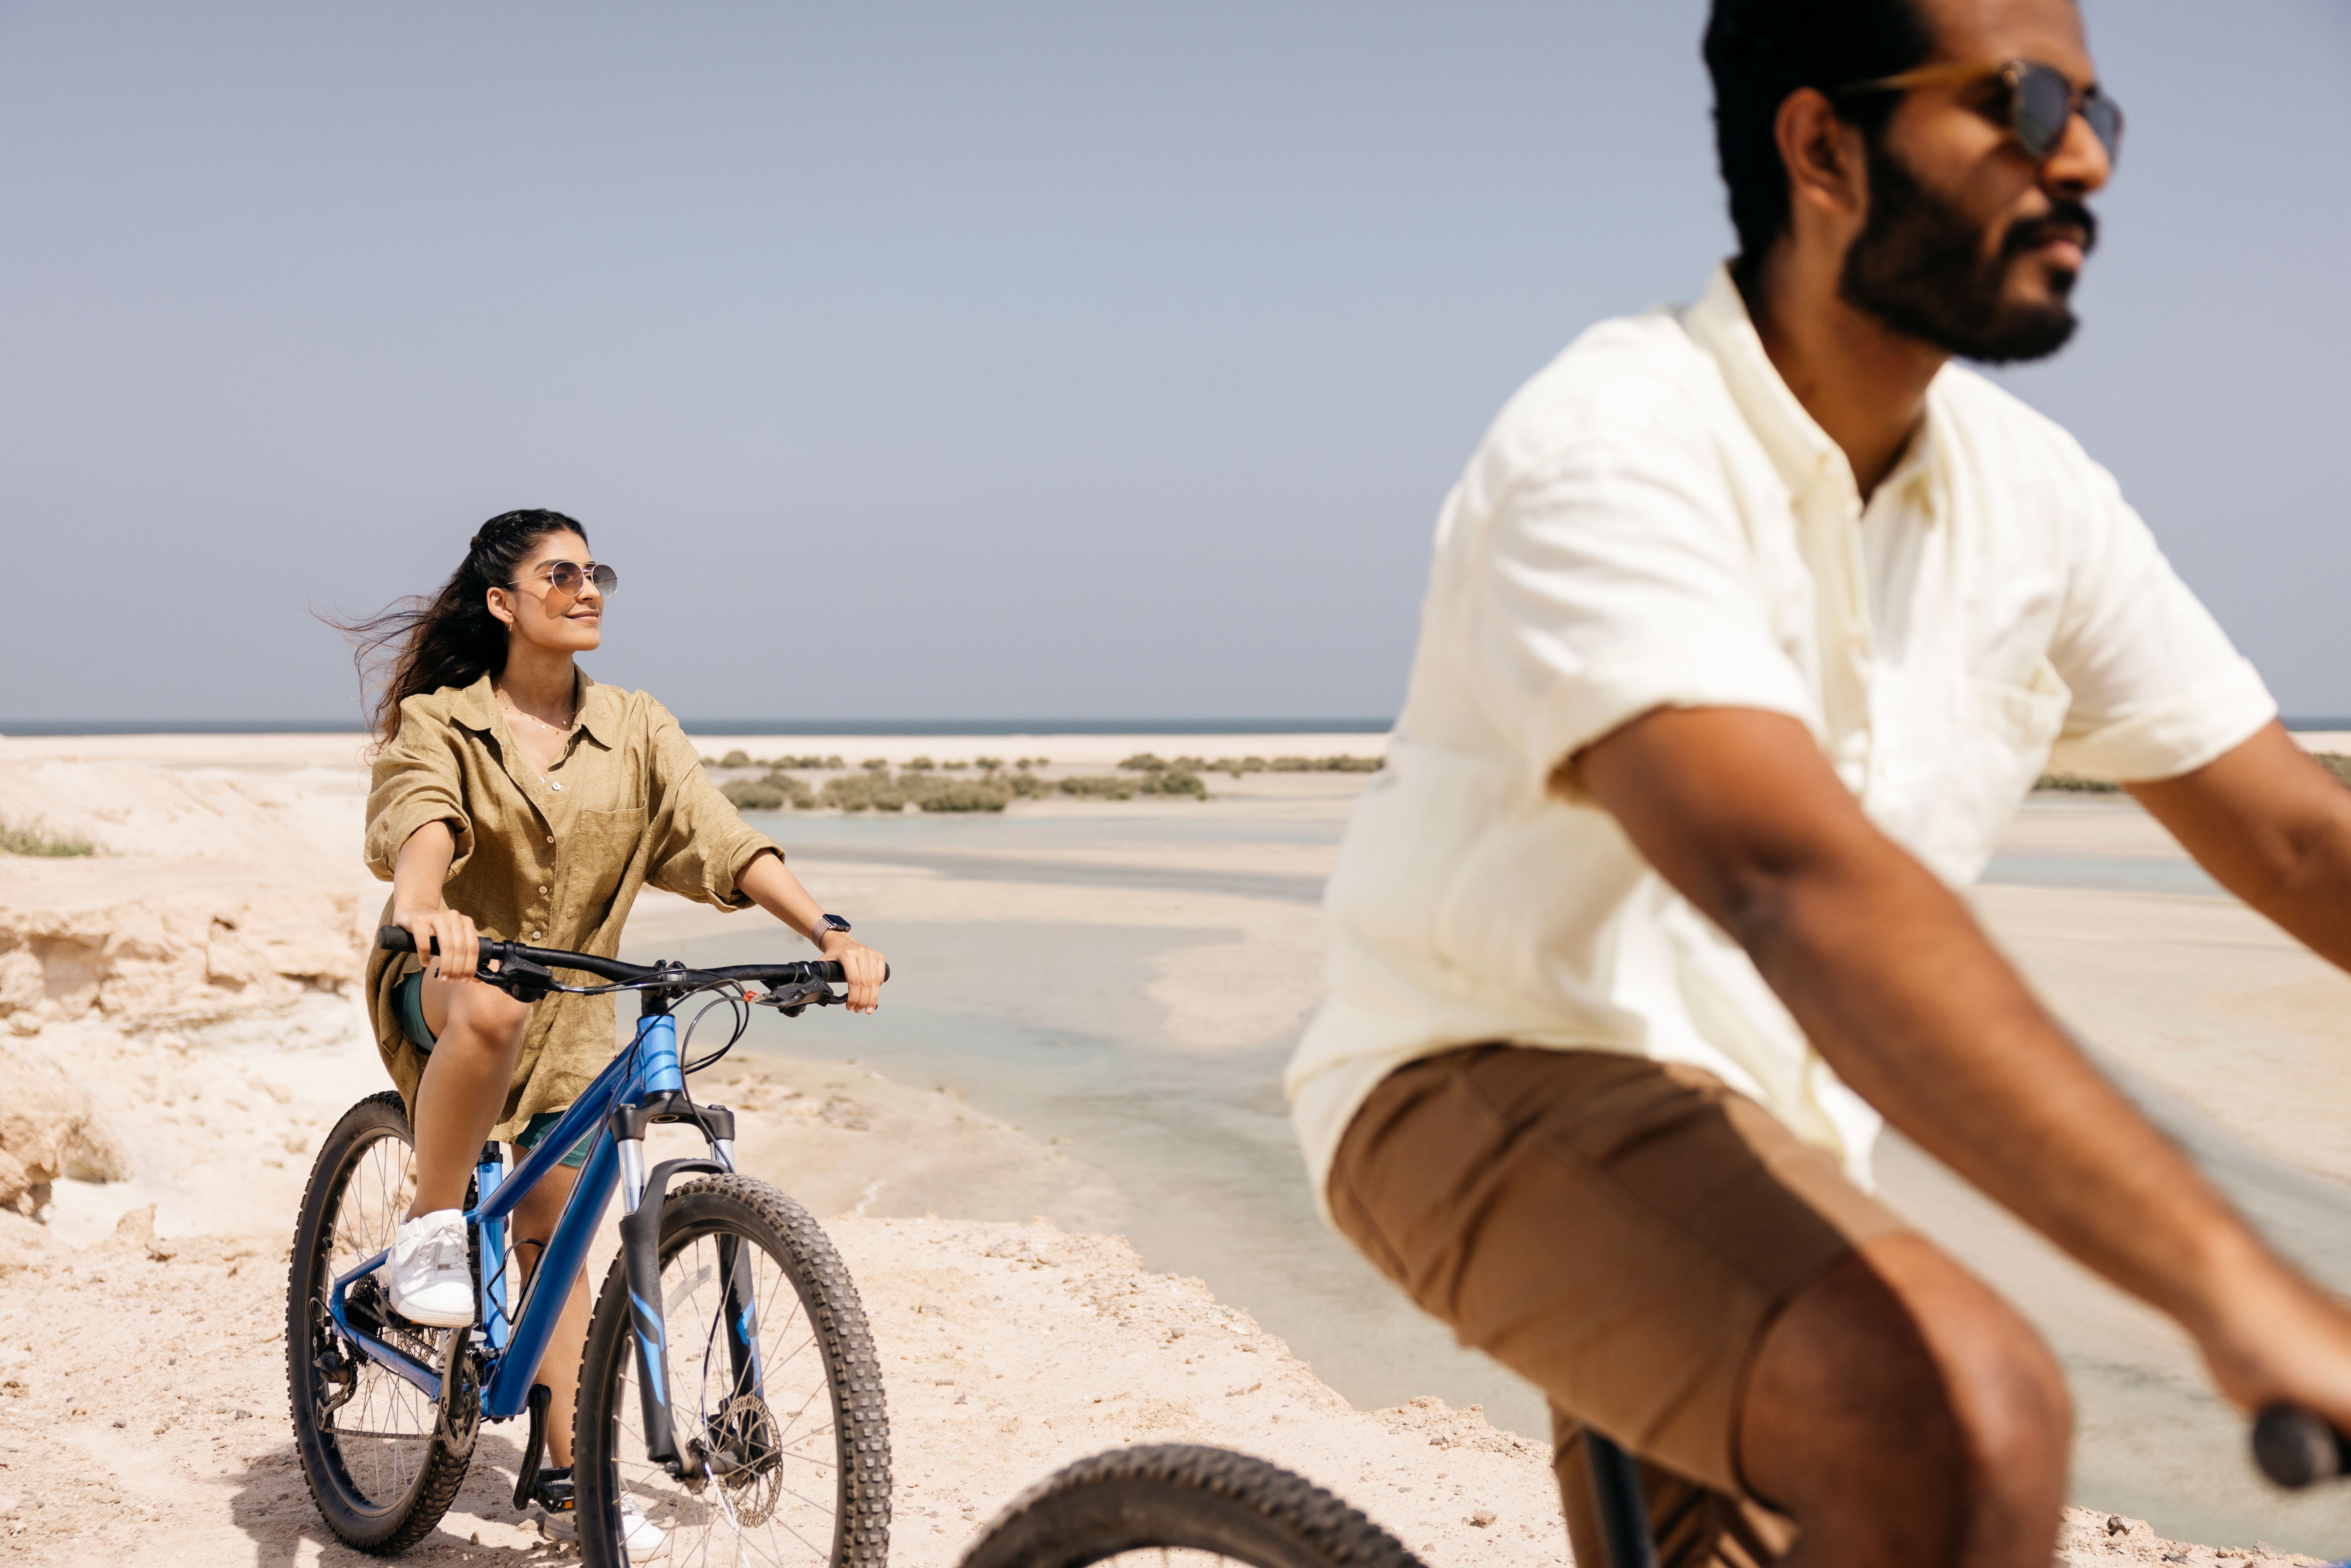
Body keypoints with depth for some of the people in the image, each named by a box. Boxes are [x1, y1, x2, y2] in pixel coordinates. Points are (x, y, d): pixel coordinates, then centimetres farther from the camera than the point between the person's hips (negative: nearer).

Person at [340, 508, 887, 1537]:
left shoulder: (636, 729, -1)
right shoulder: (438, 722, -9)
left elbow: (722, 842, -11)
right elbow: (422, 825, -30)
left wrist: (829, 932, -26)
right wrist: (423, 908, -53)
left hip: (574, 1008, 3)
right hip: (447, 977, -3)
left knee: (553, 1232, 7)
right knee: (492, 1008, -40)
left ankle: (567, 1469, 17)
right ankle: (429, 1232, -21)